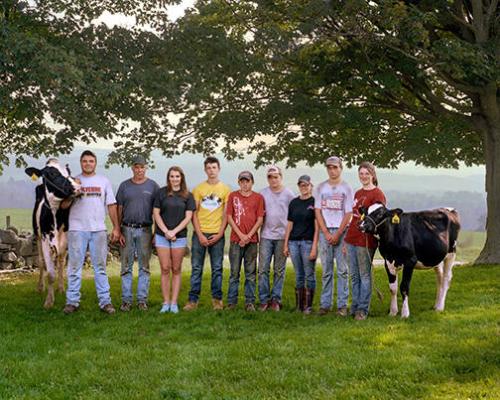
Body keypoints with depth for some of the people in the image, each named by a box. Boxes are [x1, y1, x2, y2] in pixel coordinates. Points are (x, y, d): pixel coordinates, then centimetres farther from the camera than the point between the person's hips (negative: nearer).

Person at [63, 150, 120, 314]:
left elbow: (111, 205, 10)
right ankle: (72, 301, 6)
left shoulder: (104, 181, 11)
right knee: (75, 266, 1)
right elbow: (63, 205, 4)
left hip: (98, 230, 1)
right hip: (77, 229, -1)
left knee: (100, 267, 4)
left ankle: (105, 301, 5)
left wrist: (116, 228, 5)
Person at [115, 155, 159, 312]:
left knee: (144, 266, 3)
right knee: (126, 266, 3)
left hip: (145, 230, -1)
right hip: (127, 229, 1)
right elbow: (119, 210, 8)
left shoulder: (153, 186, 4)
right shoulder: (124, 186, 8)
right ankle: (126, 299, 8)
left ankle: (142, 299, 9)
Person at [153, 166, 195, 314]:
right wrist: (166, 231, -8)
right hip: (162, 235, 0)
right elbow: (156, 213, 2)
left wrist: (174, 231, -10)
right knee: (165, 269, -1)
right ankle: (166, 303, 3)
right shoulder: (161, 193, 4)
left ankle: (174, 303, 7)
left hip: (180, 236, 0)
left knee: (176, 270, 3)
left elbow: (188, 217, 0)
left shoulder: (187, 196, 5)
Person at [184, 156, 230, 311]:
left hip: (217, 234, 0)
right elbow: (194, 214, 3)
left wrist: (219, 234, -6)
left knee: (217, 268, 4)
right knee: (196, 268, 1)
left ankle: (217, 299, 11)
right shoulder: (198, 189, 6)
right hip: (200, 233, 0)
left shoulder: (225, 189, 5)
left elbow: (226, 215, 4)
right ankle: (193, 300, 5)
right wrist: (200, 235, -6)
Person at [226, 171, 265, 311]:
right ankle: (231, 302, 6)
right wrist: (240, 235, -7)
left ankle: (250, 302, 7)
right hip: (236, 239, 0)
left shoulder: (258, 197, 6)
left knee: (251, 273, 3)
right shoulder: (233, 196, 7)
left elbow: (260, 219, 2)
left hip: (251, 239, 0)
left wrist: (248, 236, -8)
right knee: (234, 272, 2)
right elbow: (229, 217, 3)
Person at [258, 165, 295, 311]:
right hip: (266, 235, 1)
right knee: (263, 269, -3)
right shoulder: (262, 194, 7)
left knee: (279, 270, 4)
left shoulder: (288, 194, 5)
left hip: (282, 236, -1)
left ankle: (276, 299, 11)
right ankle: (264, 299, 4)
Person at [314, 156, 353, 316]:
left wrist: (337, 234, -10)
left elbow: (348, 214, -2)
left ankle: (342, 305, 2)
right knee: (326, 270, 5)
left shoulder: (346, 188, 3)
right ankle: (325, 304, 9)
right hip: (324, 231, 2)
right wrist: (326, 233, -6)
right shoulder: (321, 188, 9)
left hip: (341, 231, -2)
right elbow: (318, 211, 5)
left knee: (342, 270, -2)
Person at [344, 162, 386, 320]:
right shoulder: (357, 193, 17)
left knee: (364, 275, 0)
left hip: (365, 241, -7)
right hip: (351, 240, 7)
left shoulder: (378, 194, -5)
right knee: (354, 276, 12)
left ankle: (363, 310, 7)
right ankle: (354, 307, 21)